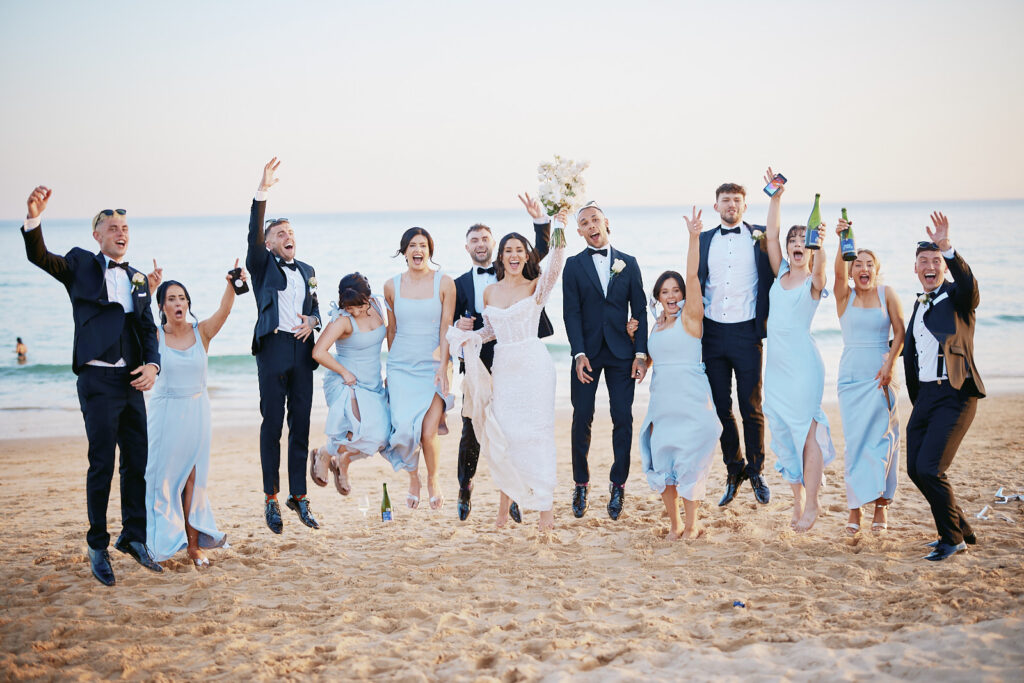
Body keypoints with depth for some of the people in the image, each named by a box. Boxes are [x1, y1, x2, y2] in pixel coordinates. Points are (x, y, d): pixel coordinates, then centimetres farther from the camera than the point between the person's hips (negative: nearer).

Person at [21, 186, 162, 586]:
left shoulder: (138, 279, 17)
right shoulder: (81, 264, 4)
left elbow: (148, 329, 15)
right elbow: (40, 258, -11)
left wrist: (152, 364, -4)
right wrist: (33, 220, -31)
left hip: (133, 380, 5)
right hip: (98, 379, -5)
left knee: (137, 462, 9)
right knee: (102, 464, -2)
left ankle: (134, 537, 22)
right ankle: (98, 548, 10)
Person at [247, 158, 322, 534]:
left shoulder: (307, 270, 18)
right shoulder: (262, 265, 4)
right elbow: (254, 234, -13)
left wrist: (312, 321, -1)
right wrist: (262, 192, -24)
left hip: (302, 350, 4)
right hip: (273, 348, -4)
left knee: (301, 425, 6)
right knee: (272, 425, -2)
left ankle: (298, 495, 14)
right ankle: (271, 498, 6)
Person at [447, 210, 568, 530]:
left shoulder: (536, 287, -3)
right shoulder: (490, 292, 9)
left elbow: (554, 267, -23)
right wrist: (469, 338, 0)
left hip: (534, 365, -4)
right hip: (503, 368, 4)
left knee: (536, 432, -5)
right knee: (501, 433, 5)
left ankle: (546, 506, -1)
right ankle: (505, 502, 19)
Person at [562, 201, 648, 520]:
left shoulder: (628, 263, 8)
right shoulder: (574, 265, 4)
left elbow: (640, 310, 6)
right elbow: (571, 312, -2)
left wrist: (641, 353, -3)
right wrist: (579, 354, -13)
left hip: (621, 353, 1)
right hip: (588, 352, -1)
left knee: (623, 419, -1)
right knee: (582, 419, 1)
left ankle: (618, 485, 11)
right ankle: (581, 485, 14)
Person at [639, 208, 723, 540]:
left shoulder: (690, 316, -3)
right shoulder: (657, 324, 15)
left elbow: (692, 276, -16)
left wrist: (694, 237, -25)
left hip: (691, 399, -6)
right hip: (662, 399, 6)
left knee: (690, 461, -4)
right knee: (662, 460, 5)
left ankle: (691, 525, 9)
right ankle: (674, 523, 19)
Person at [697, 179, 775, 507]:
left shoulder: (760, 236, 3)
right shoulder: (704, 240, 10)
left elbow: (774, 277, 4)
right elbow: (695, 285, 12)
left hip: (746, 333, -3)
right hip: (713, 333, 3)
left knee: (751, 408, 2)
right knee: (721, 407, 8)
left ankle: (756, 471, 17)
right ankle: (734, 470, 22)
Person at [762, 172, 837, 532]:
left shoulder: (814, 282, -5)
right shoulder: (781, 274, 10)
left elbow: (819, 269, -28)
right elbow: (771, 236, 3)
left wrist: (820, 246, -48)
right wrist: (776, 198, -3)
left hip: (802, 364, -6)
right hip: (776, 362, 6)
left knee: (808, 431, -4)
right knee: (781, 431, 9)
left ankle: (811, 504, 3)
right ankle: (797, 498, 20)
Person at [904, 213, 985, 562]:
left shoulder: (958, 297, -5)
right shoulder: (919, 304, 16)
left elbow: (968, 281, -30)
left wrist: (947, 246, -43)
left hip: (955, 395, -8)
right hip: (925, 395, 8)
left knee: (930, 468, -16)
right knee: (915, 470, 8)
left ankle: (952, 538, 4)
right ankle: (962, 530, 25)